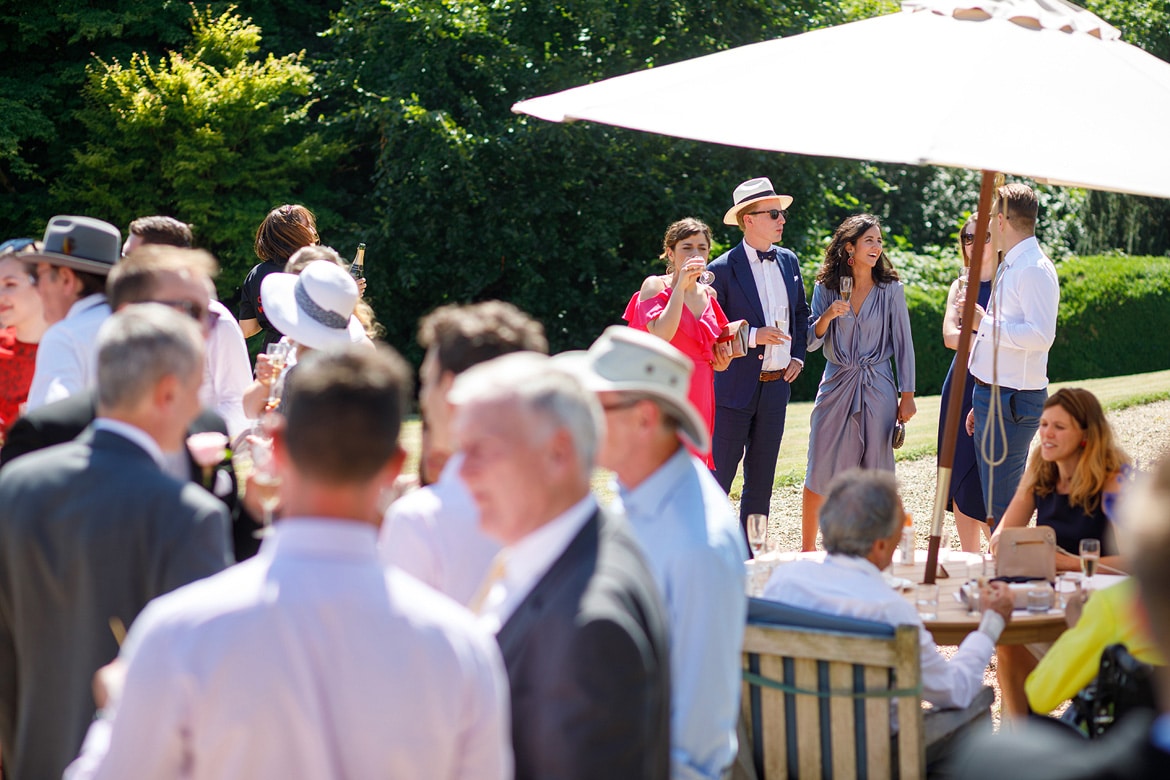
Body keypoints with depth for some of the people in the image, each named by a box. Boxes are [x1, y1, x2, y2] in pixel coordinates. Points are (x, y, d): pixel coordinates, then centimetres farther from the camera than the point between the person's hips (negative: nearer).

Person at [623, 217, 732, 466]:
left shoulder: (708, 294, 15)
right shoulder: (655, 285, -3)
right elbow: (661, 334, -21)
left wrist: (722, 358, 1)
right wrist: (681, 285, -18)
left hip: (700, 398, 6)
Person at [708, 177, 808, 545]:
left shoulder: (788, 261, 9)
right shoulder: (723, 269, -11)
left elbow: (801, 314, 21)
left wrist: (797, 356, 8)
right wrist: (752, 336, -19)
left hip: (776, 386, 6)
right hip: (735, 388, -6)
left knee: (761, 480, 11)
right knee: (719, 477, -3)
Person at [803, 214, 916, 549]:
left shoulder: (890, 289, 1)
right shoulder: (826, 288, 3)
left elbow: (903, 343, 3)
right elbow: (811, 342, 3)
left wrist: (907, 395, 0)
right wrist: (828, 316, -16)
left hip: (878, 389, -1)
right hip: (837, 386, 1)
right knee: (821, 474, 1)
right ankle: (807, 550, 11)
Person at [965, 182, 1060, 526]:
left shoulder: (1034, 270, -15)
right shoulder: (1009, 268, 17)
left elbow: (1041, 335, -27)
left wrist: (985, 322, -20)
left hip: (1012, 402, -10)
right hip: (992, 396, 10)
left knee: (1002, 508, -9)